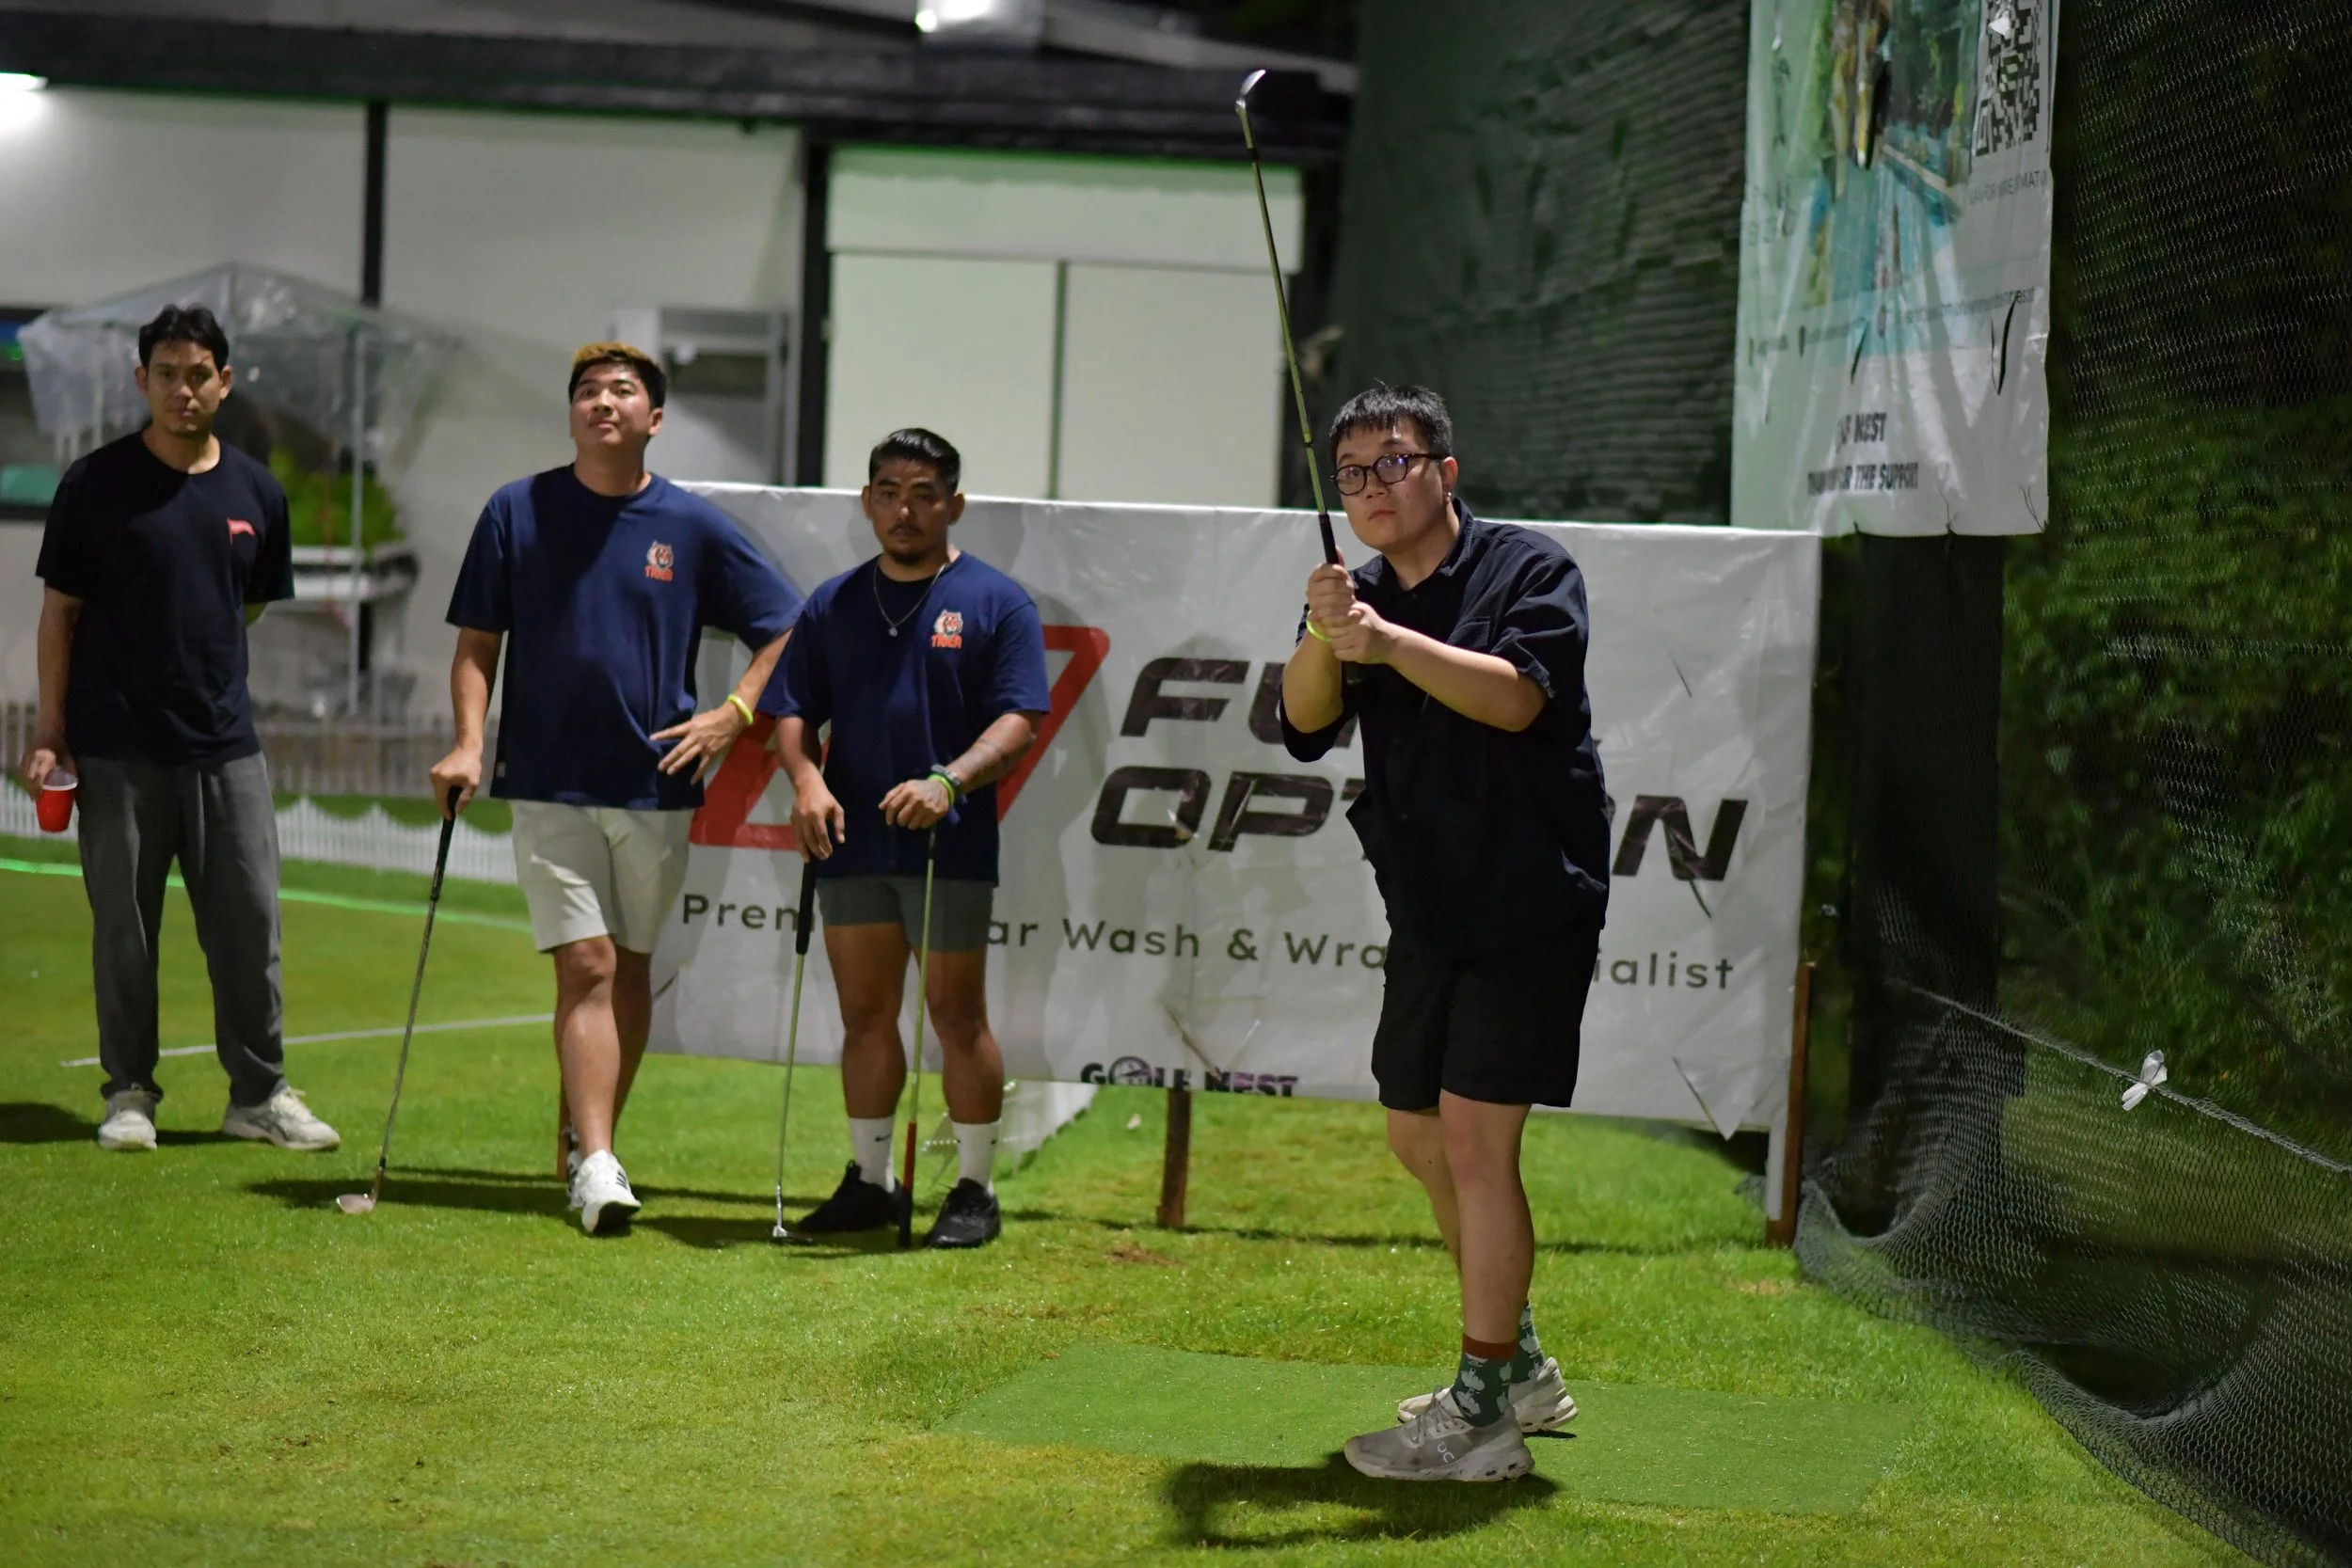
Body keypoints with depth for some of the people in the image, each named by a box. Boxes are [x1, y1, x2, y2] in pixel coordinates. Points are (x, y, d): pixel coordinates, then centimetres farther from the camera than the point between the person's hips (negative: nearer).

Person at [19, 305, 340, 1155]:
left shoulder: (256, 493, 6)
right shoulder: (95, 485, -3)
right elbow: (59, 610, 0)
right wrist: (50, 727, -4)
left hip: (225, 743, 3)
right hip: (118, 749, -3)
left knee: (250, 925, 3)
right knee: (124, 930, 5)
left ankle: (260, 1094, 13)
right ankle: (130, 1093, 16)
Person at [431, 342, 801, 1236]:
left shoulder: (693, 527, 3)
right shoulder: (516, 513, 3)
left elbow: (785, 632, 9)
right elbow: (477, 644, 5)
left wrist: (732, 715, -4)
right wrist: (468, 743, -9)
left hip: (656, 786, 2)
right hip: (548, 786, -2)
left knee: (630, 969, 9)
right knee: (585, 968, -10)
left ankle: (590, 1143, 24)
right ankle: (596, 1166, -15)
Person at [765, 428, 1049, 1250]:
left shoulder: (996, 602, 0)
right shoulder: (834, 604, 13)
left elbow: (1018, 720, -8)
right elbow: (793, 712, 10)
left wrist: (948, 782, -23)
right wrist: (806, 781, -11)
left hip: (950, 844, -4)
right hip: (850, 843, 4)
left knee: (957, 1013, 0)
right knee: (865, 1013, 10)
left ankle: (975, 1189, 8)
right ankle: (869, 1180, 19)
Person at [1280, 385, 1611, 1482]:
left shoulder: (1529, 569, -7)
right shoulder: (1366, 599, 11)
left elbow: (1516, 694, -23)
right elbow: (1305, 726, -4)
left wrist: (1389, 641, -32)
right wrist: (1325, 638, -23)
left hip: (1528, 902, -8)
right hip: (1428, 910, 8)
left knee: (1474, 1138, -12)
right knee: (1418, 1136, 14)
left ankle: (1484, 1416, -8)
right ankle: (1520, 1368, 30)